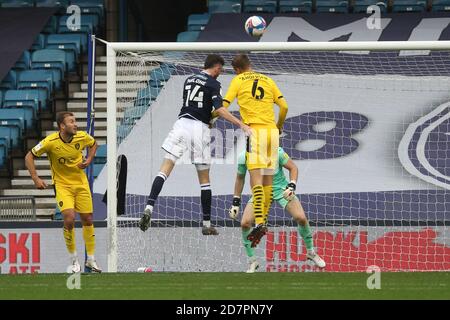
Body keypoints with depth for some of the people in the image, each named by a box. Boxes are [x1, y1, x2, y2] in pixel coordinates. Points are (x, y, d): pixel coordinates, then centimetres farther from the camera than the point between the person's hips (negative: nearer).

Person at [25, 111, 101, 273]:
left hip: (81, 183, 3)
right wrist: (35, 178, -15)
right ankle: (74, 260, -2)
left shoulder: (82, 137, -10)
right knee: (69, 219, -20)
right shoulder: (51, 142, -20)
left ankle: (91, 260, 21)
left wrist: (89, 160, -3)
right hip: (62, 185, -3)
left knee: (87, 219, 6)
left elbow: (94, 144, 15)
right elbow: (29, 157, -8)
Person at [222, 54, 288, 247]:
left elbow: (223, 106, 0)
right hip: (272, 131, 4)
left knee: (256, 178, -13)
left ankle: (259, 223, -26)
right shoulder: (267, 80, 17)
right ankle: (263, 220, 15)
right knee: (268, 179, 11)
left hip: (254, 131, -4)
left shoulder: (238, 80, 7)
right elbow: (284, 107, 13)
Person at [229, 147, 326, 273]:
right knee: (245, 223, -16)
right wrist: (236, 202, 6)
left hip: (281, 188, -2)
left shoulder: (277, 153, -24)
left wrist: (291, 186, -25)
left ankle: (311, 252, 12)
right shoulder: (244, 158, -16)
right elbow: (240, 178, 3)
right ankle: (252, 261, 3)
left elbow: (293, 168, -9)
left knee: (301, 218, -15)